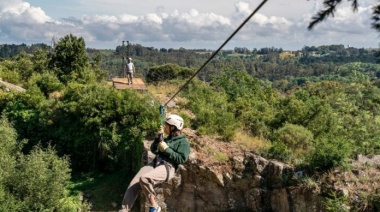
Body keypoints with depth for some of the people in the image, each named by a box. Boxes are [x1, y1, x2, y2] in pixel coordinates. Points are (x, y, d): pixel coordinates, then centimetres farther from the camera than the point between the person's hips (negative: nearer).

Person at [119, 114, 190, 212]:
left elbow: (182, 159, -10)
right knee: (133, 185, -12)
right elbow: (153, 150, 22)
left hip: (168, 167, -7)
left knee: (144, 179, -34)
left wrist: (166, 149, -11)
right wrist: (159, 136, 9)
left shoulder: (183, 142, 4)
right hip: (155, 163, 8)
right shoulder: (167, 138, 27)